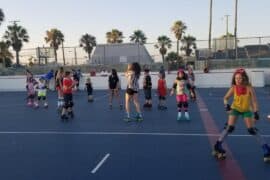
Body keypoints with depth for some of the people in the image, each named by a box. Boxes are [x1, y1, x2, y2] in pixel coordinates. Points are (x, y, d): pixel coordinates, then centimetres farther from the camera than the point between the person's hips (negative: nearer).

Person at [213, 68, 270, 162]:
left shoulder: (249, 88, -24)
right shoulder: (233, 88, -20)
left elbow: (254, 101, -20)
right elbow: (225, 98, -11)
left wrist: (256, 112, -31)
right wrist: (226, 104, -31)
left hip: (246, 110, -1)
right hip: (235, 108, 1)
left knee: (252, 129, -6)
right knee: (229, 127, -8)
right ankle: (217, 146, 4)